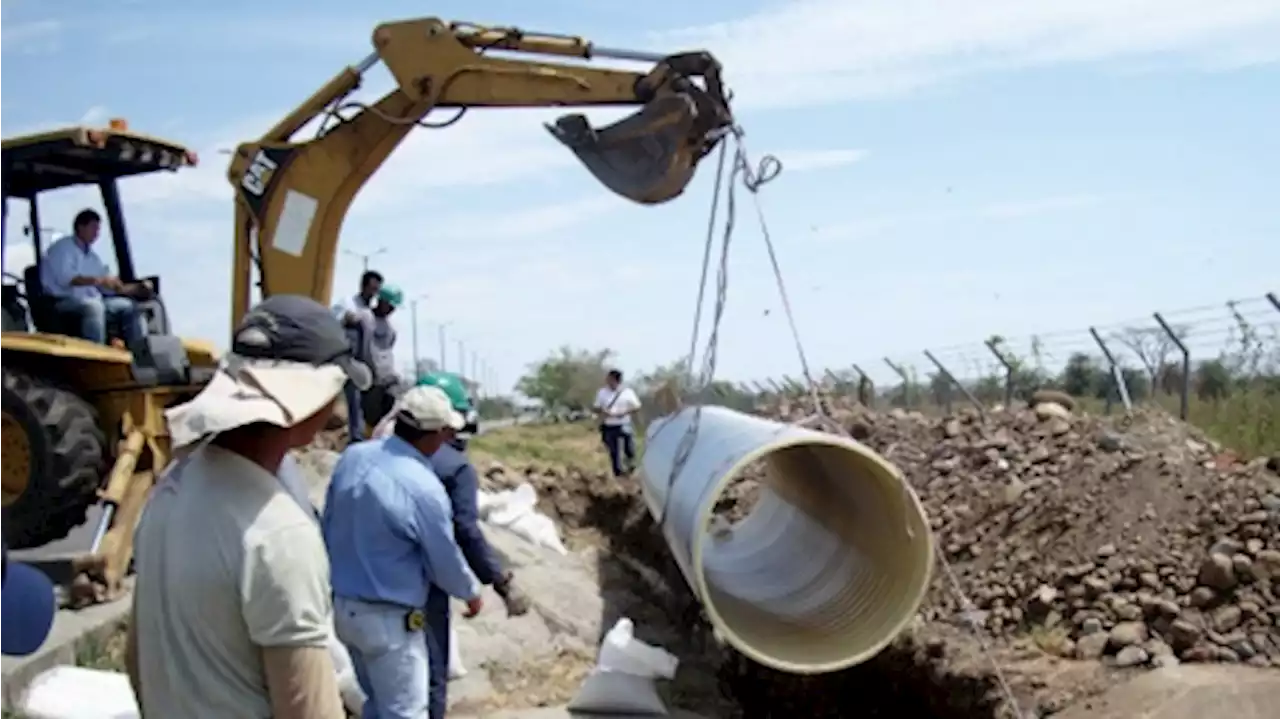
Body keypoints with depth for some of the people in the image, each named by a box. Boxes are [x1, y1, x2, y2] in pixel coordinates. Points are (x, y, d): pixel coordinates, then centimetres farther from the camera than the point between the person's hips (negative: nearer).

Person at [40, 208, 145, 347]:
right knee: (94, 305, -36)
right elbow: (65, 278, -19)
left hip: (92, 301, 8)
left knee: (128, 306, -4)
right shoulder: (62, 248, -1)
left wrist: (136, 288, 0)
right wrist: (97, 280, -27)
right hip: (64, 302, -8)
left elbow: (110, 285, 17)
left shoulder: (92, 256, 23)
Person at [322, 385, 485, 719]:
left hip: (344, 606, 8)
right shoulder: (424, 488, -24)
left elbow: (328, 527, 8)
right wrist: (472, 593, 10)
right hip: (390, 618, -8)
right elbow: (446, 560, -10)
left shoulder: (352, 457, -4)